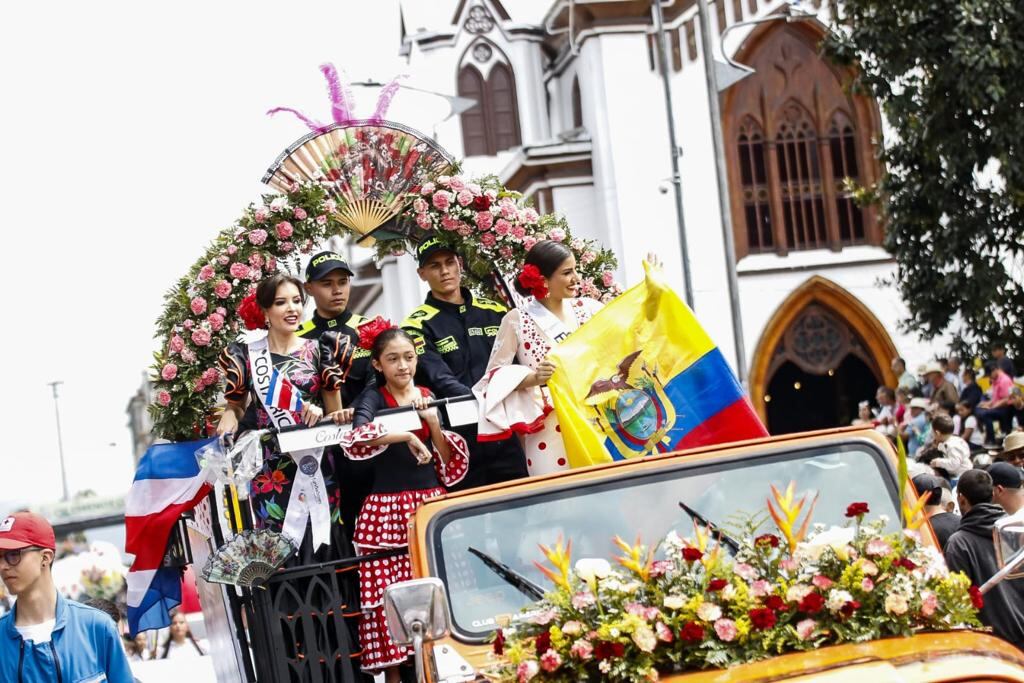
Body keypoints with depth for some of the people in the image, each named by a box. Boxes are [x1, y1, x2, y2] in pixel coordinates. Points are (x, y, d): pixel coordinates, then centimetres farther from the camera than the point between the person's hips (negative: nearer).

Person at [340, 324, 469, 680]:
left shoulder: (428, 397, 11)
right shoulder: (373, 398, -2)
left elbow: (449, 461, 10)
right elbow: (357, 437, -24)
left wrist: (433, 422, -5)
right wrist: (408, 437, -24)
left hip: (431, 502, 4)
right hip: (388, 508, -4)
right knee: (389, 591, -7)